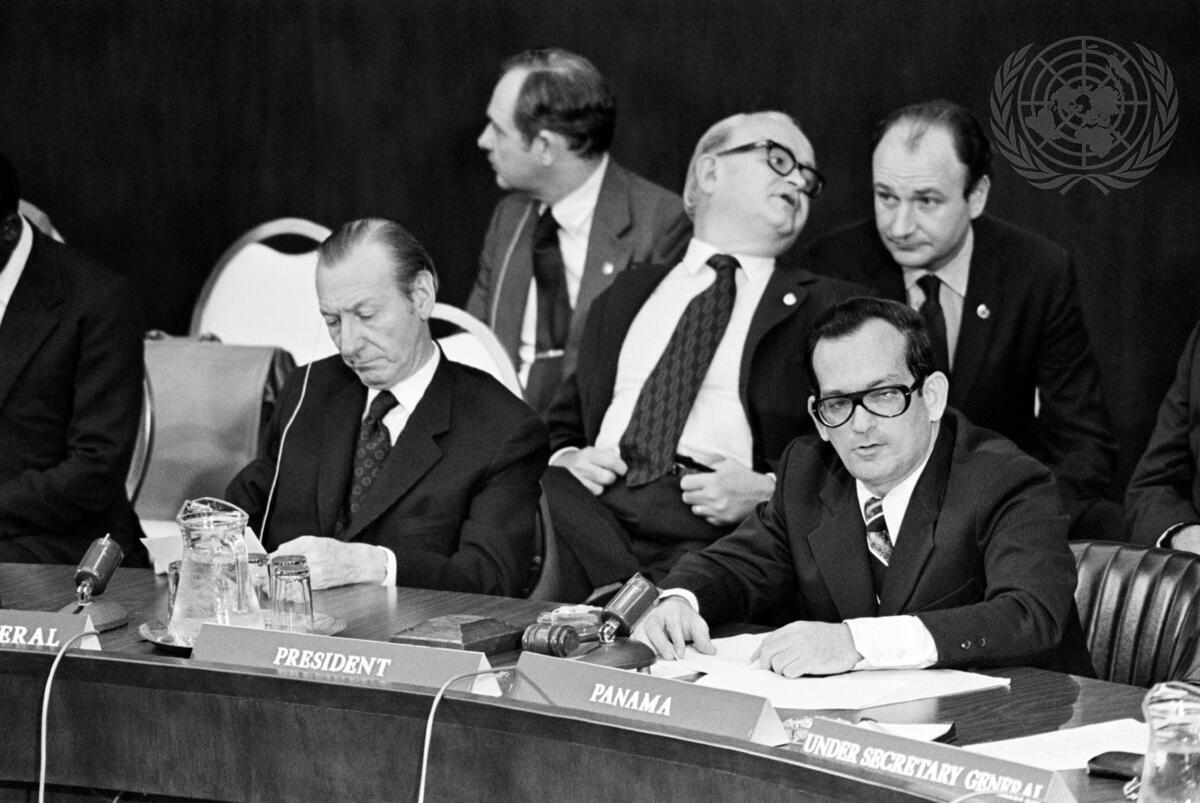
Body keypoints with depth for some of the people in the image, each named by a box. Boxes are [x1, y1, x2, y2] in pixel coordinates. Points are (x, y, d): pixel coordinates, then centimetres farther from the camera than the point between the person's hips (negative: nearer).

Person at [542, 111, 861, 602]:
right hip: (593, 507, 4)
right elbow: (564, 421, 29)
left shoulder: (827, 306, 17)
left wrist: (768, 490, -10)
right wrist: (565, 459, 5)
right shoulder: (630, 293, 28)